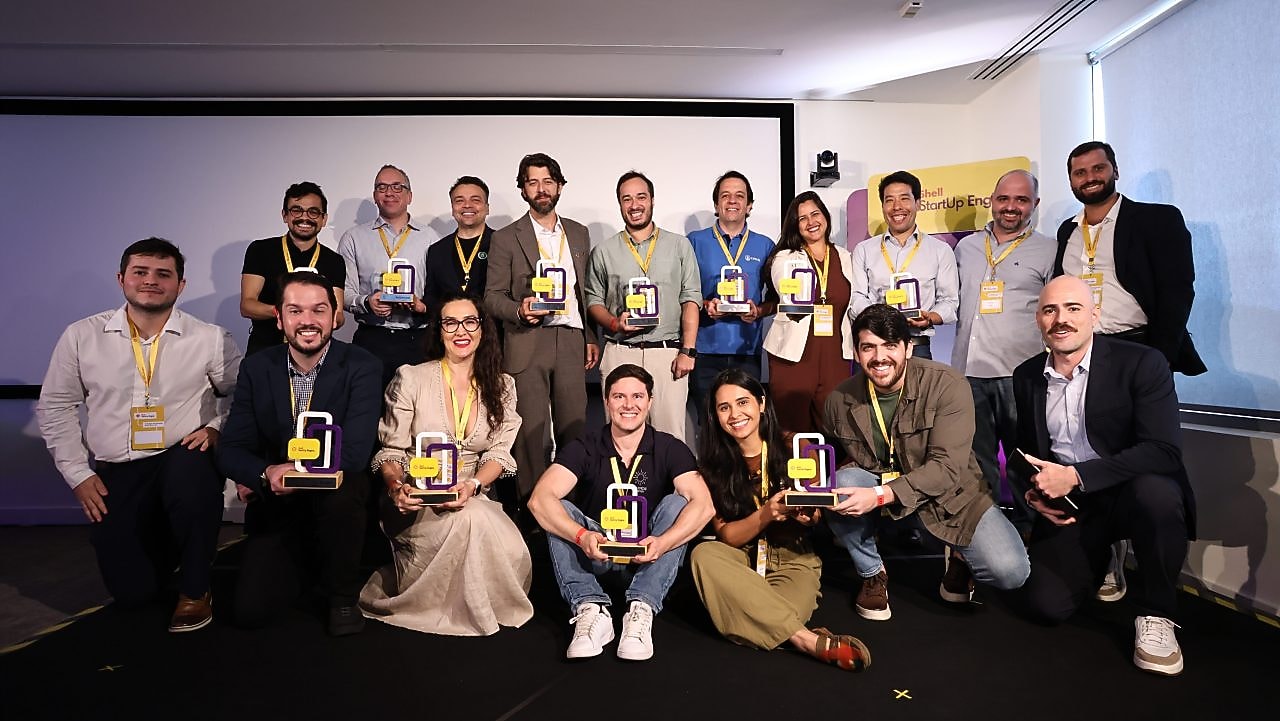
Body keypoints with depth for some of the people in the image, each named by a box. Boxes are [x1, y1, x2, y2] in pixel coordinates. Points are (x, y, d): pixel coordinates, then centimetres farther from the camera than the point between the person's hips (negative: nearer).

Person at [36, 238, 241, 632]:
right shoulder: (81, 336, 1)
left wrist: (216, 427, -15)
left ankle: (194, 589, -14)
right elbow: (54, 407, 8)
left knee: (191, 475, -39)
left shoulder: (210, 339, -4)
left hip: (183, 460, -2)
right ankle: (165, 547, 35)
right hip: (115, 474, 2)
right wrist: (79, 474, 3)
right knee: (132, 589, -5)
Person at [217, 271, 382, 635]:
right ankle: (307, 563, 22)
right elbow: (231, 450, -3)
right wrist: (266, 475, -24)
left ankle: (342, 595, -9)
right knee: (251, 610, -14)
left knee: (338, 485, -36)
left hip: (338, 500, -2)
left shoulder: (361, 367, -12)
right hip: (277, 509, 3)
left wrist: (273, 476, -19)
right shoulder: (257, 368, -1)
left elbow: (355, 452, -22)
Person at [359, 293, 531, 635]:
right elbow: (391, 450, 0)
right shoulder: (410, 379, -1)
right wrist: (396, 487, -23)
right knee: (470, 522, -35)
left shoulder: (501, 386, 8)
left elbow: (499, 452, 1)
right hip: (418, 501, -2)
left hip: (476, 498, 3)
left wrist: (472, 485, -20)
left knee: (508, 551, -29)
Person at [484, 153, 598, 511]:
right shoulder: (506, 238, 5)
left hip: (571, 342, 3)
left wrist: (591, 337, 13)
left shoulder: (579, 233, 16)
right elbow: (492, 296, 3)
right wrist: (519, 311, -17)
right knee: (530, 431, -1)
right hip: (527, 345, -3)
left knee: (574, 428, 3)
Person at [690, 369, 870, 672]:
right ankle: (806, 638, -35)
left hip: (792, 559, -3)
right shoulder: (713, 464, -2)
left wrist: (806, 514, -25)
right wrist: (766, 514, -26)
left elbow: (816, 518, 1)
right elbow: (725, 535, -6)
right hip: (740, 561, 3)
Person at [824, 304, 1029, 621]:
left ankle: (959, 557, 16)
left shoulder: (948, 385, -20)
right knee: (841, 482, -30)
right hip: (876, 489, 2)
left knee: (1011, 571, -23)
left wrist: (881, 495, -38)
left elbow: (948, 466, -26)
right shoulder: (840, 401, -11)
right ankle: (872, 574, -2)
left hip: (949, 492, -2)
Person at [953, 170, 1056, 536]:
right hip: (968, 369, 4)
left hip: (1019, 372, -3)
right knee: (976, 458, 11)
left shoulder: (1048, 250, 4)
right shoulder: (966, 247, 14)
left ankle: (1024, 528, 18)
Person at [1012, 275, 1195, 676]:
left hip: (1132, 493, -3)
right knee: (1048, 604, -12)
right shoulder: (1027, 377, 2)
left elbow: (1163, 451, -22)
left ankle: (1157, 614, -13)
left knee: (1155, 491, -38)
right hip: (1068, 506, 3)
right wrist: (1033, 491, -7)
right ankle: (1100, 559, 24)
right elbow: (1025, 449, 13)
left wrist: (1075, 475, -29)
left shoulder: (1142, 364, -12)